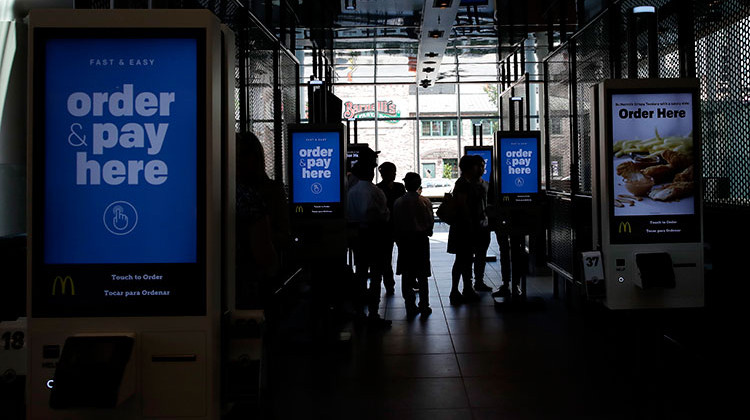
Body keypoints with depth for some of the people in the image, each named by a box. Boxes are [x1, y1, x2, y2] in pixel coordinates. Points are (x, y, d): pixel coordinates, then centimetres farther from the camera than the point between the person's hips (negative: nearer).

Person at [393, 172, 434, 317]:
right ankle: (424, 306, 8)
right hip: (421, 240, 0)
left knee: (406, 274, 7)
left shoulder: (398, 202, -6)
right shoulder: (425, 202, -7)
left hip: (404, 240, 0)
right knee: (422, 275, 7)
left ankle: (410, 306, 7)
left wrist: (398, 239, 10)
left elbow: (395, 223, -2)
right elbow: (431, 221, -1)